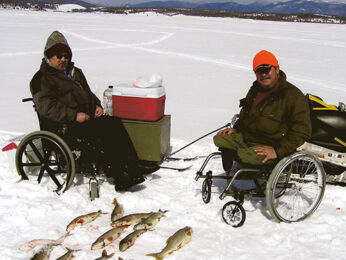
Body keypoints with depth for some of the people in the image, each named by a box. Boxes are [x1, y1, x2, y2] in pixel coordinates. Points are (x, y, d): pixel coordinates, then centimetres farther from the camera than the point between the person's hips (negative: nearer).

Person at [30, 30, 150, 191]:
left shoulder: (75, 72, 25)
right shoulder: (41, 79, -1)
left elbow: (88, 93, 34)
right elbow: (47, 107, -14)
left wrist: (97, 105, 12)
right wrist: (74, 115, -21)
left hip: (87, 117, 7)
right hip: (65, 127, -7)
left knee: (115, 123, -21)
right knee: (105, 131, -29)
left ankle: (133, 167, -27)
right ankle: (120, 177, -27)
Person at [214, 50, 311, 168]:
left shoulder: (293, 95, -10)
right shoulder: (255, 90, 15)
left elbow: (302, 131, -14)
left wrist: (277, 151, -22)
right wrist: (236, 128, 12)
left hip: (271, 146, -7)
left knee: (245, 156, -33)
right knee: (219, 139, -8)